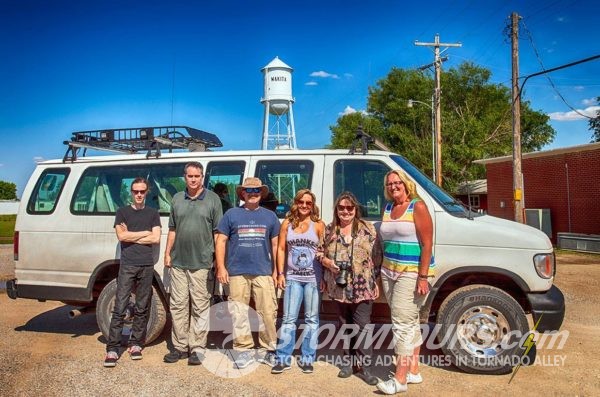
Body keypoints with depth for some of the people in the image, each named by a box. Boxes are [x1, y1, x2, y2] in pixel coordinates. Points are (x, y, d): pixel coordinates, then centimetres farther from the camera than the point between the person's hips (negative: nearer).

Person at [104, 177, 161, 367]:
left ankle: (135, 344, 16)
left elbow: (156, 239, -1)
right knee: (120, 308, -5)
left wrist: (131, 236, -3)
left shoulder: (153, 213, 12)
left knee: (142, 308, 6)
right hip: (127, 265, -1)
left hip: (147, 266, 1)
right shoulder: (122, 212, 11)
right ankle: (112, 349, -2)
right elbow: (121, 236, -4)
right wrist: (145, 233, -1)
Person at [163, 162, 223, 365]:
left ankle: (197, 348, 11)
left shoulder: (212, 199, 1)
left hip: (201, 262, -4)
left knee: (200, 306, 2)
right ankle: (179, 346, 20)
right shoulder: (177, 199, 13)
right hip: (178, 261, 4)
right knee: (178, 304, 9)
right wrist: (167, 253, 10)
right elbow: (172, 230, 16)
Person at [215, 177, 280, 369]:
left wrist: (276, 270, 8)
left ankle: (268, 350, 14)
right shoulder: (231, 214, 6)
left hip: (263, 272, 1)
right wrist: (221, 267, -3)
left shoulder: (270, 216, 11)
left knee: (268, 312, 0)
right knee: (239, 314, 6)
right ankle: (243, 350, 18)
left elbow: (275, 245, 12)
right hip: (237, 272, -1)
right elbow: (221, 241, 5)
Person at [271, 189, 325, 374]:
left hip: (313, 278, -1)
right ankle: (283, 359, 13)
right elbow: (281, 249, 7)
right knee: (288, 319, 4)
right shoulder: (287, 223, 6)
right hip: (293, 278, 1)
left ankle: (307, 359, 18)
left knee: (312, 319, 7)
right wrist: (280, 273, 0)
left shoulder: (318, 225, 0)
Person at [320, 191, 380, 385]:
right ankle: (348, 362, 28)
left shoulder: (368, 229, -2)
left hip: (363, 288, -3)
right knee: (345, 326, 14)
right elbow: (320, 252, 10)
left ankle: (365, 366, 9)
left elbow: (377, 257, -2)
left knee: (362, 327, -1)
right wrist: (327, 262, -11)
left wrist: (376, 282, -4)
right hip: (339, 288, 3)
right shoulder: (329, 230, 4)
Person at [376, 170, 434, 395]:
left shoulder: (417, 207, -9)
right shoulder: (387, 208, 12)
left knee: (402, 322, -8)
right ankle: (413, 371, 24)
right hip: (389, 271, 7)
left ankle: (400, 379, -1)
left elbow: (427, 244, -13)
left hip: (412, 272, -7)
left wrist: (423, 276, -19)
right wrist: (382, 271, 14)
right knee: (409, 322, 14)